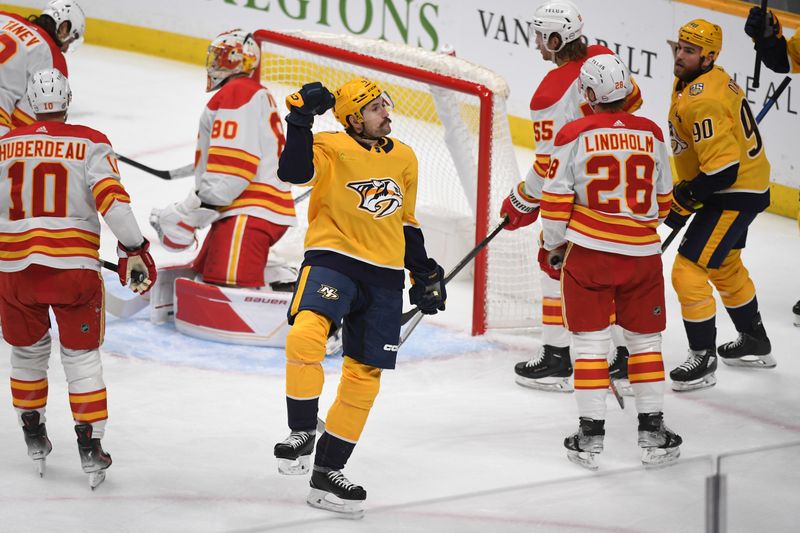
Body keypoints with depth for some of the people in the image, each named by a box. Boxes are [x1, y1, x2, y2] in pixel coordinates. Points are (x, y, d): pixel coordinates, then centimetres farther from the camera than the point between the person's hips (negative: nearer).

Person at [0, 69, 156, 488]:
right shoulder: (91, 144, -3)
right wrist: (134, 250, -11)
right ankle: (90, 447, 5)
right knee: (81, 356, 8)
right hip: (74, 268, -2)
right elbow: (111, 198, -13)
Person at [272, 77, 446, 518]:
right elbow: (293, 172, -26)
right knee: (305, 336, -32)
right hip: (332, 259, -5)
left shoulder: (404, 159, 12)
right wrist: (300, 119, -32)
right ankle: (302, 431, -11)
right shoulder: (332, 149, -6)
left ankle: (328, 472, 17)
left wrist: (425, 274, 20)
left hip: (384, 275, 5)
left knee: (364, 375, 5)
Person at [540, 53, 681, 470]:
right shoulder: (651, 134, 2)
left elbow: (556, 202, -6)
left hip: (588, 251, -2)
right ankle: (652, 430, 17)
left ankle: (590, 434, 6)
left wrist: (554, 248, 9)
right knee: (645, 340, 14)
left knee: (590, 341, 6)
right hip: (643, 254, 2)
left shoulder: (574, 136, -8)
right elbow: (662, 201, 11)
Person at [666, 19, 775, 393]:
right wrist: (687, 190, 15)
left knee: (688, 270, -11)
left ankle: (703, 360, -1)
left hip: (734, 195, -11)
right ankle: (755, 344, 45)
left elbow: (722, 169, -31)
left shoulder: (703, 102, -29)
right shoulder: (702, 81, 4)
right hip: (743, 184, 11)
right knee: (725, 266, 28)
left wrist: (683, 201, -20)